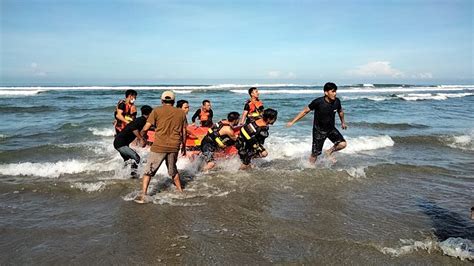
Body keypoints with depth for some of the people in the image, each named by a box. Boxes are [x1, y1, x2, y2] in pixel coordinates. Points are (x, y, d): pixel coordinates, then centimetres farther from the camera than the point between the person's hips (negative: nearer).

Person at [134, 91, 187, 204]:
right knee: (173, 171, 24)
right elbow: (184, 132, 10)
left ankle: (142, 195, 4)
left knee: (148, 171, 8)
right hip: (174, 147, 4)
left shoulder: (157, 111, -2)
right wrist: (183, 146, 21)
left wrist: (141, 133, 16)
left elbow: (146, 127, -6)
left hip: (159, 146, -3)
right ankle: (180, 191, 31)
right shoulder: (181, 113, 7)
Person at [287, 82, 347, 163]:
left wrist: (343, 122, 26)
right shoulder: (318, 102, -23)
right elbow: (305, 111, -13)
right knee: (315, 153, -1)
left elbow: (340, 111, 12)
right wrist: (292, 122, -14)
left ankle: (329, 152, 14)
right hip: (319, 130, -4)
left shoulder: (336, 101, -11)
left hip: (331, 128, 4)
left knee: (343, 144, -14)